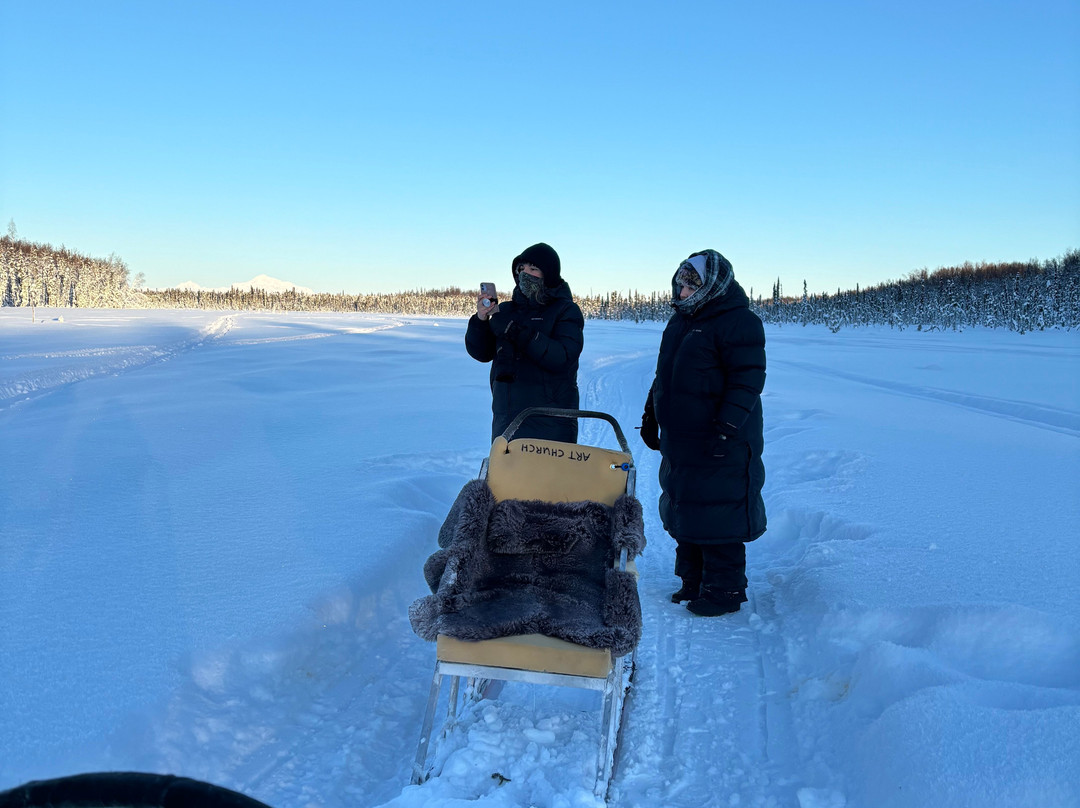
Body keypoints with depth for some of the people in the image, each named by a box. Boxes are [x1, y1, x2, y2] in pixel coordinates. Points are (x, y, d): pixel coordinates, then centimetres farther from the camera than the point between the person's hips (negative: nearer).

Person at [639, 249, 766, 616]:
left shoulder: (738, 323, -12)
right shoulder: (681, 321, 16)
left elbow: (748, 379, -18)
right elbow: (663, 374, 24)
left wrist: (728, 426, -25)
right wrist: (651, 414, 23)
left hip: (721, 443, -9)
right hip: (679, 441, 9)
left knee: (717, 517, -4)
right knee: (683, 515, 13)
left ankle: (724, 590, 8)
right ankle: (693, 581, 25)